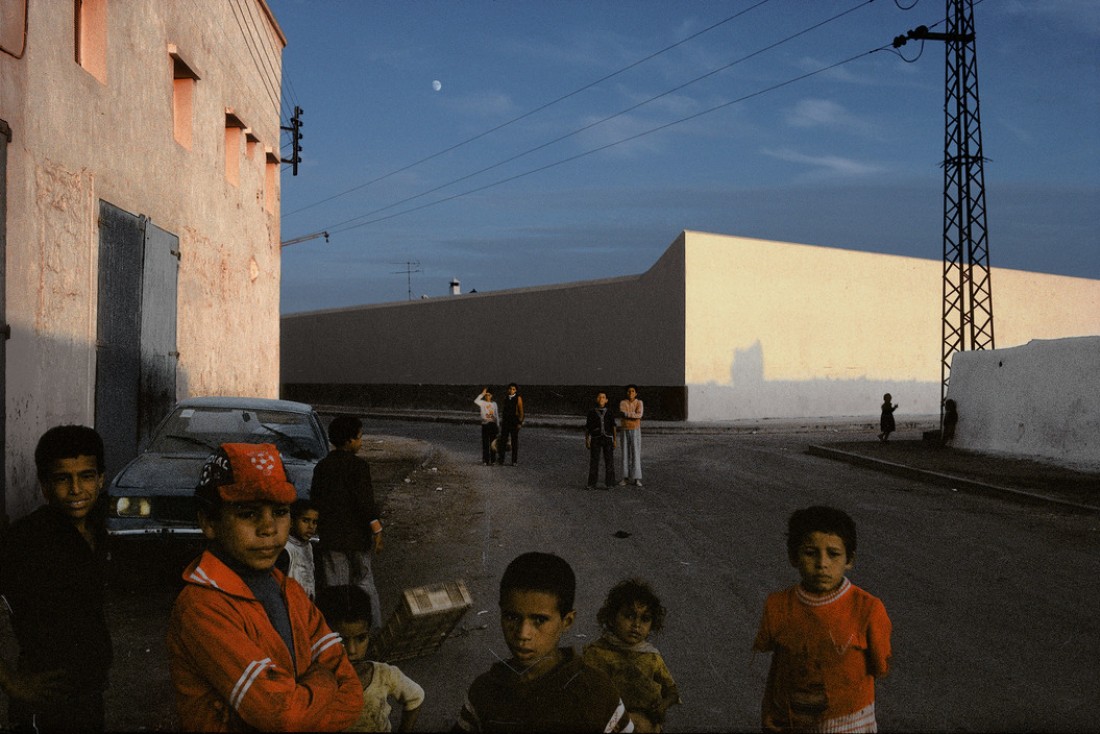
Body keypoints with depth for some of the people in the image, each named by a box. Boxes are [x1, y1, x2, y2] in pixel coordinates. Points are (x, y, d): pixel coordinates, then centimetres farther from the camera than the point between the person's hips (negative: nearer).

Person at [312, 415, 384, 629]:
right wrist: (377, 531, -12)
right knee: (364, 582, 7)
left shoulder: (321, 466, 5)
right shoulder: (358, 465, -10)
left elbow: (315, 500, 9)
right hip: (357, 535, -4)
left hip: (330, 537, 4)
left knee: (334, 586, 8)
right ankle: (373, 626, 10)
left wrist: (319, 528, 19)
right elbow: (365, 502, -15)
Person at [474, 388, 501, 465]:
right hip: (485, 424, -2)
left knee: (493, 443, 4)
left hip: (493, 424, 3)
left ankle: (493, 460, 10)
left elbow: (497, 415, 13)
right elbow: (476, 401, -20)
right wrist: (482, 394, -14)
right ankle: (486, 459, -1)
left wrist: (498, 426, 10)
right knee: (485, 442, -4)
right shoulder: (482, 403, 2)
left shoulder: (494, 404, 11)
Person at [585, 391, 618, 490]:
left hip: (608, 439, 1)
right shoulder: (592, 413, 5)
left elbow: (613, 427, 10)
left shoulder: (609, 413, 8)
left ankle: (609, 484, 7)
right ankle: (591, 484, 3)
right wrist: (586, 440, 2)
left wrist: (615, 440, 2)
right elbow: (587, 428, 8)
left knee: (609, 461, 0)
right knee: (593, 461, -2)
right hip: (595, 439, -1)